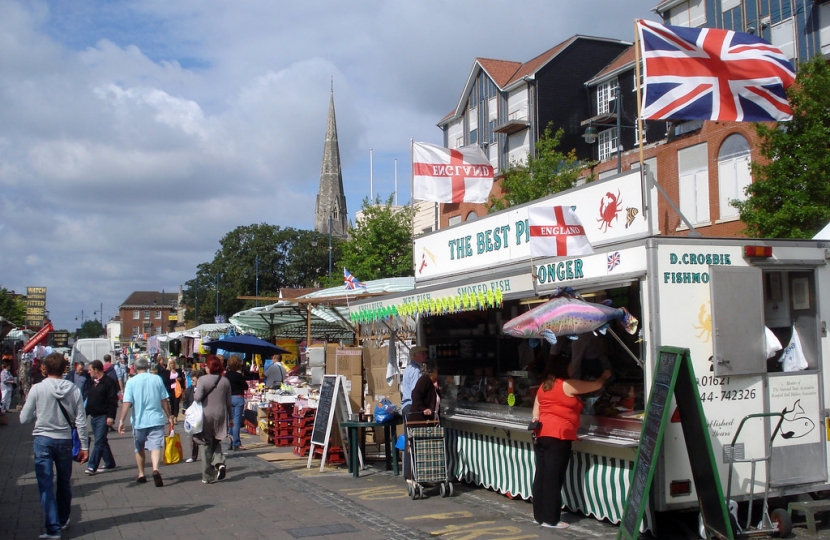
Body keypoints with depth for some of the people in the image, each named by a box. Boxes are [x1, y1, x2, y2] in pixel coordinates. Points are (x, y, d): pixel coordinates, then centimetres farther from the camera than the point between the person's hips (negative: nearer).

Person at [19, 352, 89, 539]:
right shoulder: (74, 390, -5)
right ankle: (63, 520, 34)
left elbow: (24, 418, -5)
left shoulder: (37, 389, -10)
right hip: (65, 440, 3)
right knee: (64, 483, 19)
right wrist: (84, 446, 4)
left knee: (45, 485, 1)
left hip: (43, 440, -3)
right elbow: (81, 421, -4)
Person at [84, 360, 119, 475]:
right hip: (93, 417, 9)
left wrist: (111, 416, -21)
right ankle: (109, 463, 22)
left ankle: (92, 466, -11)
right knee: (102, 441, 13)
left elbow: (113, 401, -16)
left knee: (99, 442, -9)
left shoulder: (109, 382, -11)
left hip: (103, 417, -9)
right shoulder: (93, 382, 15)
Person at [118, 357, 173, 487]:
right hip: (156, 419, 0)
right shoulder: (157, 379, 1)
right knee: (155, 446, -6)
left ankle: (141, 474, 27)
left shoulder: (131, 381, -4)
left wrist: (121, 420, -10)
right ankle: (155, 469, -30)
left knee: (139, 448, 18)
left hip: (139, 420, 0)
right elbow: (164, 401, 4)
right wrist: (169, 416, 13)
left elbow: (127, 402, -12)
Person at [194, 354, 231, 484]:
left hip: (206, 415, -3)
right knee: (216, 442, 21)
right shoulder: (225, 381, 1)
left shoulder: (203, 380, -11)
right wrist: (228, 415, 16)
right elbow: (228, 402, 5)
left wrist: (194, 395, 2)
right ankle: (219, 462, -6)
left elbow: (197, 397, -20)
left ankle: (208, 476, 11)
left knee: (207, 445, 7)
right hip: (220, 415, 3)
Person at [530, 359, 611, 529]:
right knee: (553, 478, -5)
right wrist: (604, 376, 21)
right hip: (558, 436, -8)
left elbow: (536, 408, 16)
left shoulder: (544, 386, 16)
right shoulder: (568, 385, -6)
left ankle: (539, 515, 16)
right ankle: (550, 519, -2)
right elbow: (596, 385, 5)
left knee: (542, 476, 10)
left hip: (542, 434, 8)